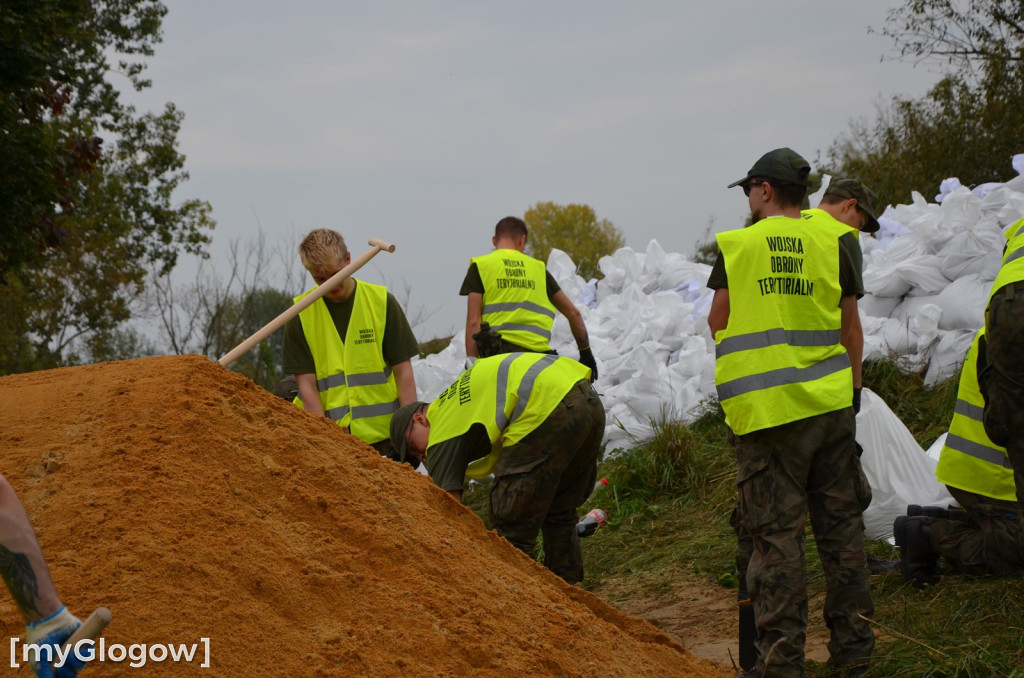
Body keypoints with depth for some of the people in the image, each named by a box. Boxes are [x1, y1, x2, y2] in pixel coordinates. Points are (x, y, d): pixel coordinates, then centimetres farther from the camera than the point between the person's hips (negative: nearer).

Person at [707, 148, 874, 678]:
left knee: (776, 534, 0)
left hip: (768, 411, -3)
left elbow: (718, 322, 6)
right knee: (839, 524, 11)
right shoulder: (832, 243, 3)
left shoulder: (735, 246, -4)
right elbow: (850, 327, 10)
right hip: (832, 405, 3)